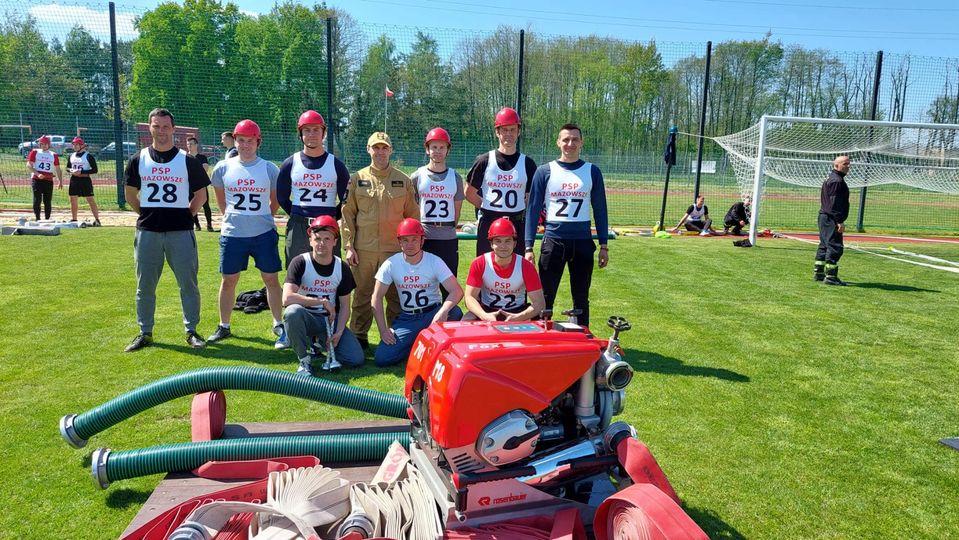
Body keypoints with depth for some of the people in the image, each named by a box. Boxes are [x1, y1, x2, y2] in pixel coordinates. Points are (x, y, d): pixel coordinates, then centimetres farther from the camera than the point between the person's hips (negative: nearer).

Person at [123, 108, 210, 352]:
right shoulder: (138, 160, 6)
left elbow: (201, 194, 8)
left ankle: (191, 331, 14)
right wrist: (145, 215, 8)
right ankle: (145, 333, 21)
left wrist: (187, 214, 1)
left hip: (181, 231, -2)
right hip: (147, 231, 2)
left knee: (188, 283, 3)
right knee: (145, 285, 9)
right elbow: (130, 193, 15)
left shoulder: (187, 160, 1)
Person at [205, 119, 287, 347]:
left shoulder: (270, 169, -2)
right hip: (232, 234, 1)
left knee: (271, 279, 4)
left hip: (263, 233, -1)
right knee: (228, 280, 9)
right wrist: (230, 216, 14)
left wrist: (263, 218, 10)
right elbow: (220, 198, 17)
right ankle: (224, 326, 23)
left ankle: (279, 325, 15)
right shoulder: (224, 168, 2)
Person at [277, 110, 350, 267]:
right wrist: (299, 219, 7)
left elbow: (346, 200, 9)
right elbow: (282, 198, 12)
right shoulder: (290, 164, 5)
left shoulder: (336, 164, 4)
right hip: (297, 229, 1)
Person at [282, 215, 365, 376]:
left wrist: (338, 332, -12)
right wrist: (322, 301, -25)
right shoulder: (300, 263, -13)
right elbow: (287, 298, -26)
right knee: (292, 311, -39)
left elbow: (344, 306, 3)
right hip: (306, 318, -3)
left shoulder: (342, 268, -1)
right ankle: (305, 360, -16)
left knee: (356, 359, -13)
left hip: (331, 319, 4)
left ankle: (322, 342, 19)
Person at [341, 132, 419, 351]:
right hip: (363, 250, 0)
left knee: (396, 295, 4)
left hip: (395, 249, 0)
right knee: (362, 295, 7)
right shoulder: (357, 179, 7)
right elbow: (347, 214, 6)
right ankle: (359, 337, 19)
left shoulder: (404, 181, 7)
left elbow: (413, 216, 9)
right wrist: (348, 246, -1)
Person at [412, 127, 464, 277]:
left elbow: (457, 209, 11)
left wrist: (449, 229, 8)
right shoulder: (417, 177, 2)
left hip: (449, 239, 2)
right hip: (423, 238, -2)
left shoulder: (455, 177, 8)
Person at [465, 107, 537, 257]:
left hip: (517, 225, 1)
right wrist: (489, 208, 4)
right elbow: (469, 193, 7)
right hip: (488, 224, -1)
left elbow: (532, 198, 10)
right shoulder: (484, 161, 0)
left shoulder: (527, 163, 4)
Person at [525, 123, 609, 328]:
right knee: (545, 297, 3)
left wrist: (603, 245, 4)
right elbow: (533, 210, 1)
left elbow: (600, 210, 8)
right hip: (553, 242, -1)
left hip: (583, 242, 1)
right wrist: (529, 247, -4)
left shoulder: (592, 172, 6)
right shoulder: (545, 171, 2)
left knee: (581, 298, 10)